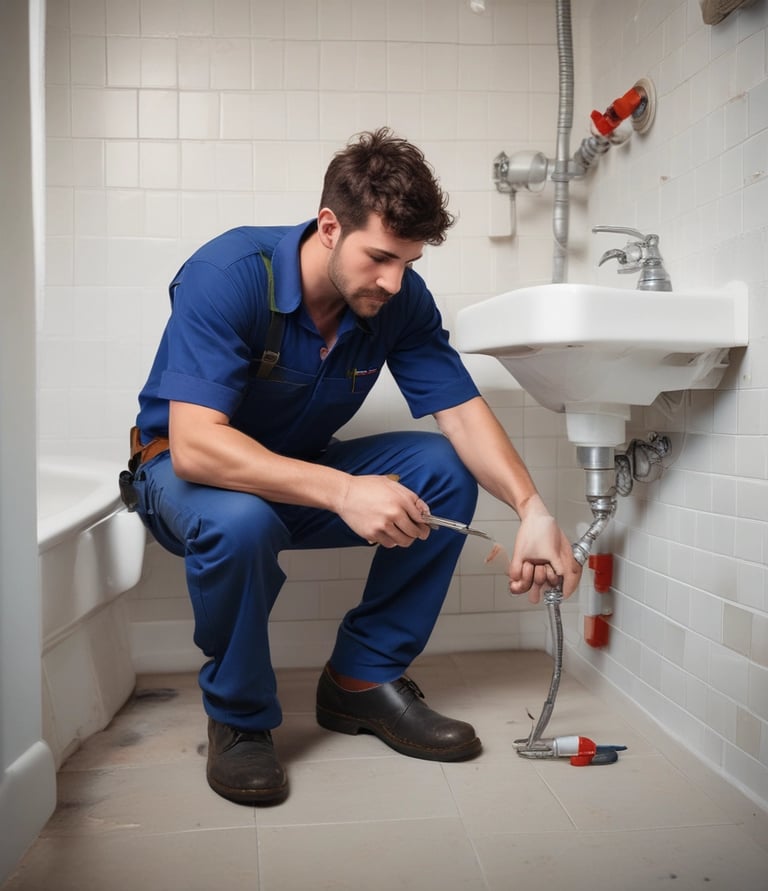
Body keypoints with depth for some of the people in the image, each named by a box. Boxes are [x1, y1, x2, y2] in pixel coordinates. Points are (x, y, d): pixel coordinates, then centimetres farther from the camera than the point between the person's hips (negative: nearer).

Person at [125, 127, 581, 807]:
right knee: (240, 521, -39)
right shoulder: (229, 274, -29)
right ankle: (239, 717, -11)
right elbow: (196, 445, -37)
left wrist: (532, 508, -31)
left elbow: (462, 411, -15)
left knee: (447, 473, -16)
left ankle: (364, 678, -4)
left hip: (302, 471, 5)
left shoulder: (402, 299, -13)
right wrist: (342, 492, -45)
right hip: (186, 470, -4)